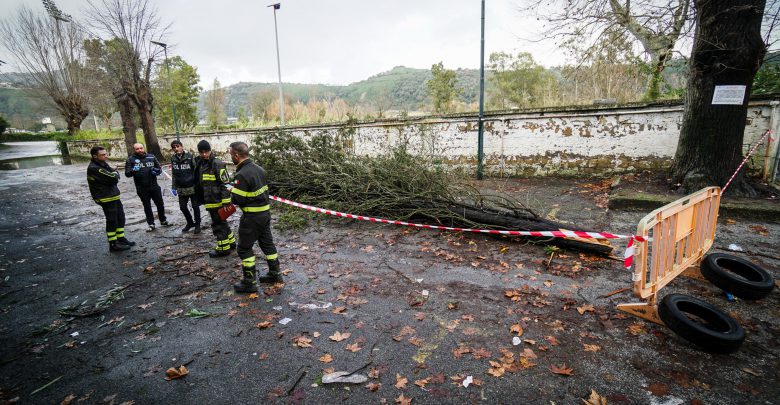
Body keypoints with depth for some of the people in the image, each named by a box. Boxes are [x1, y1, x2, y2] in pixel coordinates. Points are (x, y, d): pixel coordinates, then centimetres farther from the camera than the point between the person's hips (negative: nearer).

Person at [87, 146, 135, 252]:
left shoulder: (102, 164, 11)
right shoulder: (94, 168, -20)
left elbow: (116, 176, 11)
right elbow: (113, 178, -24)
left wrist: (114, 173, -11)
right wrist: (115, 172, -3)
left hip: (114, 195, 9)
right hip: (106, 198, -9)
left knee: (120, 218, 16)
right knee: (112, 221, -2)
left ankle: (121, 239, 27)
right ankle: (113, 244, 7)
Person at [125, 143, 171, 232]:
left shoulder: (151, 157, 4)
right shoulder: (131, 159, -1)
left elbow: (159, 168, 11)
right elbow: (127, 173, -5)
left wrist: (157, 171, -11)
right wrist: (133, 170, -26)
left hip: (154, 186, 2)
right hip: (142, 189, -2)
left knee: (160, 204, 9)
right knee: (147, 206, 9)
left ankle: (163, 221, 27)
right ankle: (151, 224, 18)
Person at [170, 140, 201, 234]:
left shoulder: (190, 156, -10)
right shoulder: (173, 159, 4)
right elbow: (173, 174, 11)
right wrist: (173, 187, 9)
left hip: (192, 187, -5)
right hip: (181, 189, 5)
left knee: (195, 206, 5)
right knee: (183, 207, 11)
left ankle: (197, 224, 22)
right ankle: (190, 223, 32)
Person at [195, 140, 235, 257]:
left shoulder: (217, 164, -16)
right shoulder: (201, 164, 13)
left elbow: (225, 183, -19)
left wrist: (225, 201, -21)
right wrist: (202, 199, 24)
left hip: (217, 201, -9)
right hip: (210, 201, 9)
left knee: (218, 224, -1)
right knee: (221, 222, 18)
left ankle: (223, 249, 9)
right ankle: (231, 242, 32)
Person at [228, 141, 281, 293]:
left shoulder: (242, 175, -21)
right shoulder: (259, 169, 5)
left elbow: (238, 200, -20)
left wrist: (232, 192, 1)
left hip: (251, 217, -8)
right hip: (265, 212, 8)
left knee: (244, 249, 5)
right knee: (267, 243, 18)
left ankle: (249, 283, 12)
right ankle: (275, 274, 29)